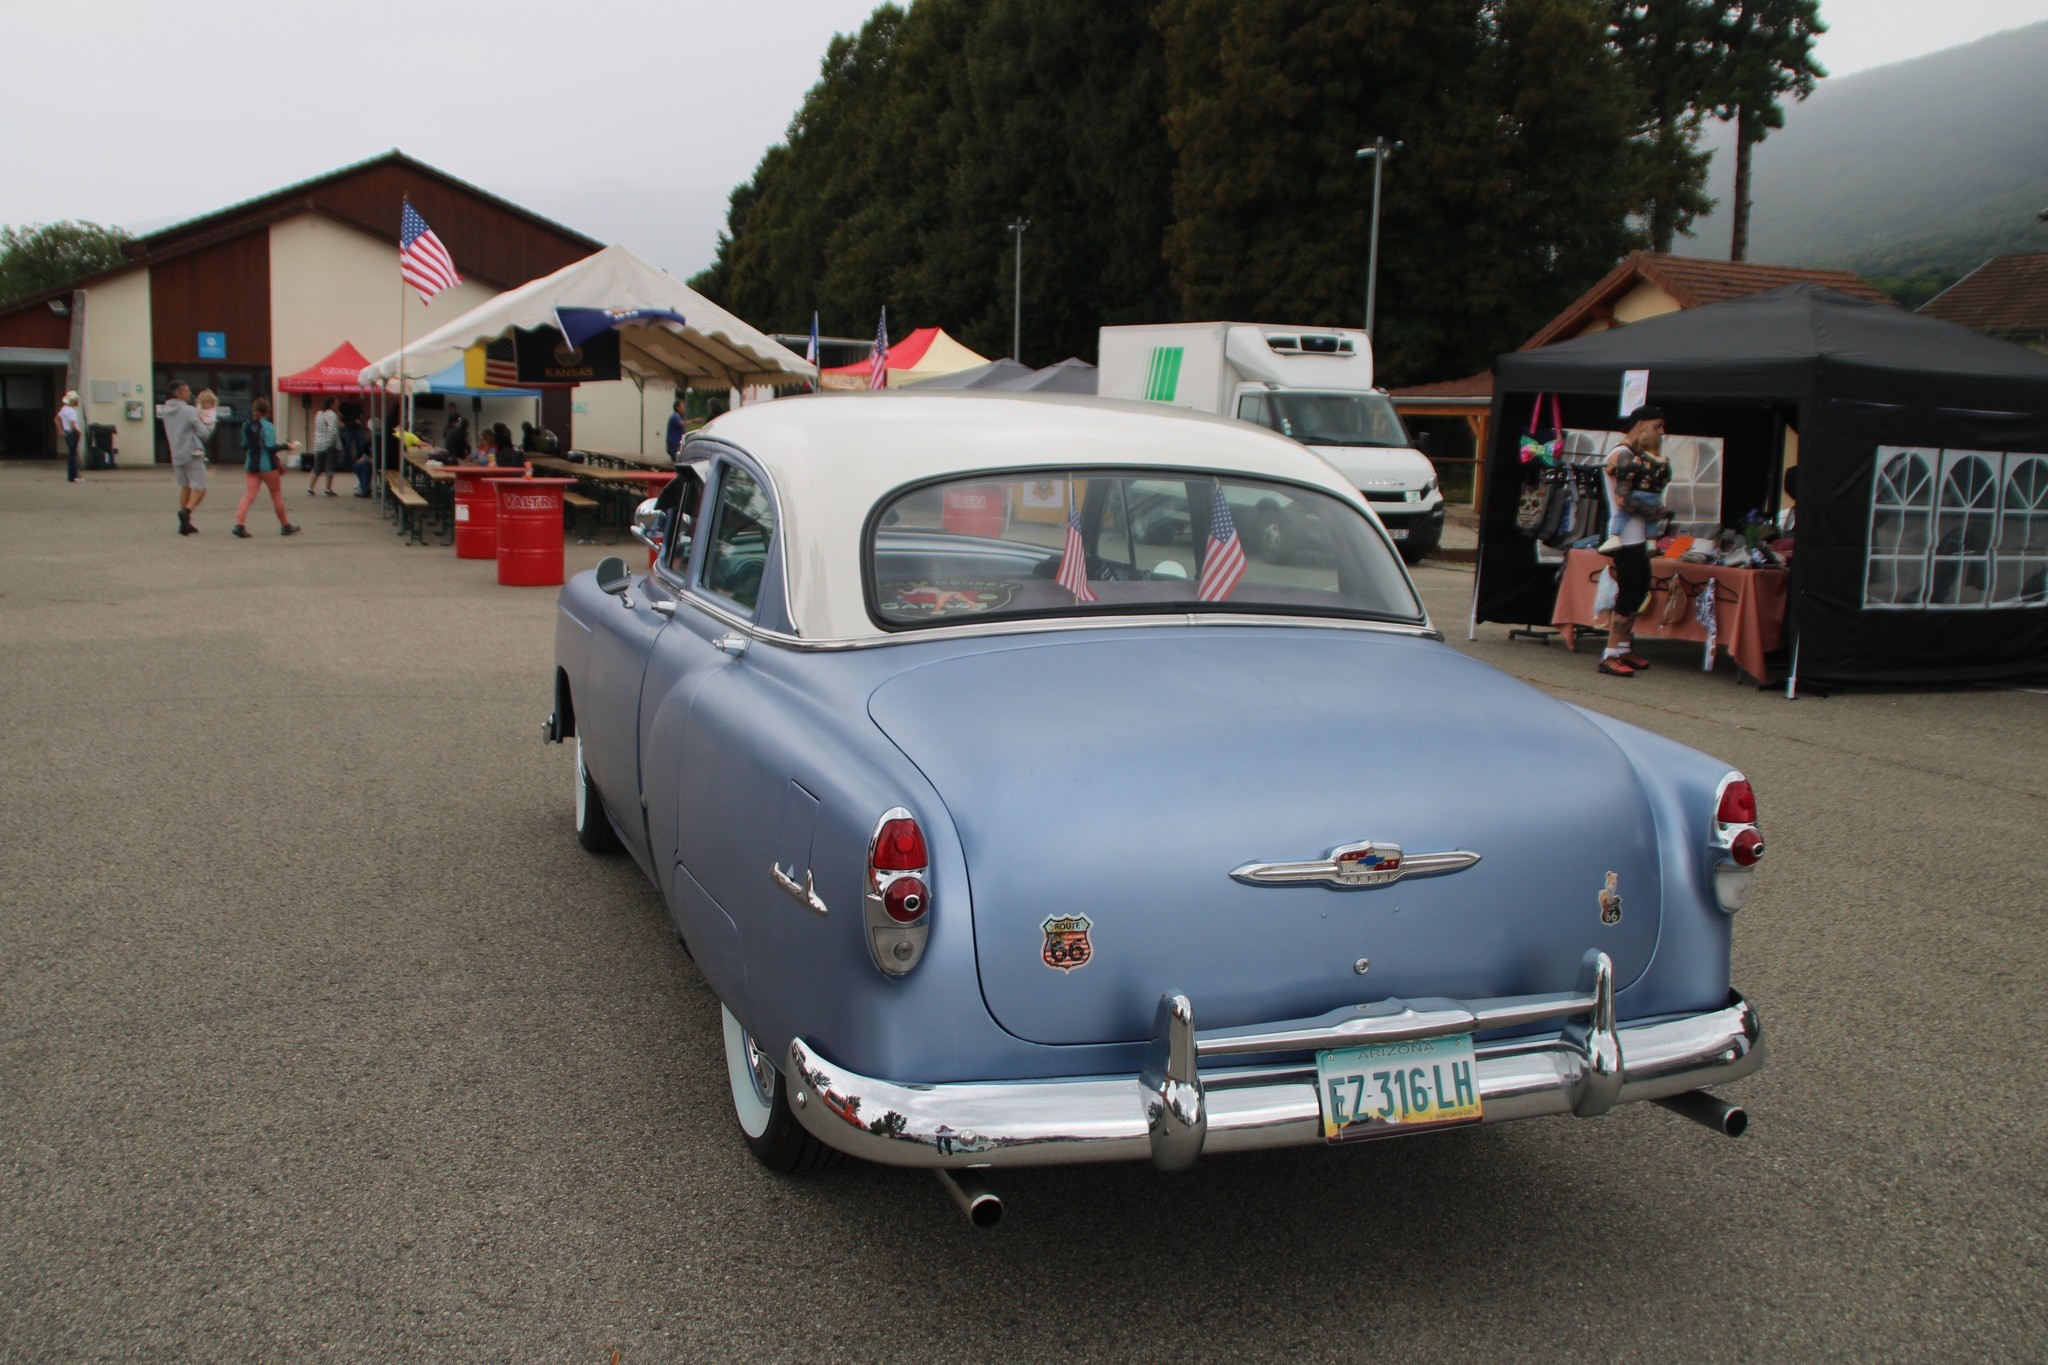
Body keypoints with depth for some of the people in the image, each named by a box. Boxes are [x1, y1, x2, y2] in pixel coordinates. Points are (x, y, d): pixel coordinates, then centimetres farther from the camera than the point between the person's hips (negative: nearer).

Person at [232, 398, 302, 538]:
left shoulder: (246, 425, 6)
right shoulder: (267, 426, -13)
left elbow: (244, 446, 13)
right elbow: (270, 447, -21)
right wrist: (287, 446, -11)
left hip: (250, 466, 5)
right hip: (267, 466, -5)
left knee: (248, 495, -2)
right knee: (277, 496, 9)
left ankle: (239, 523, -20)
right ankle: (285, 526, 19)